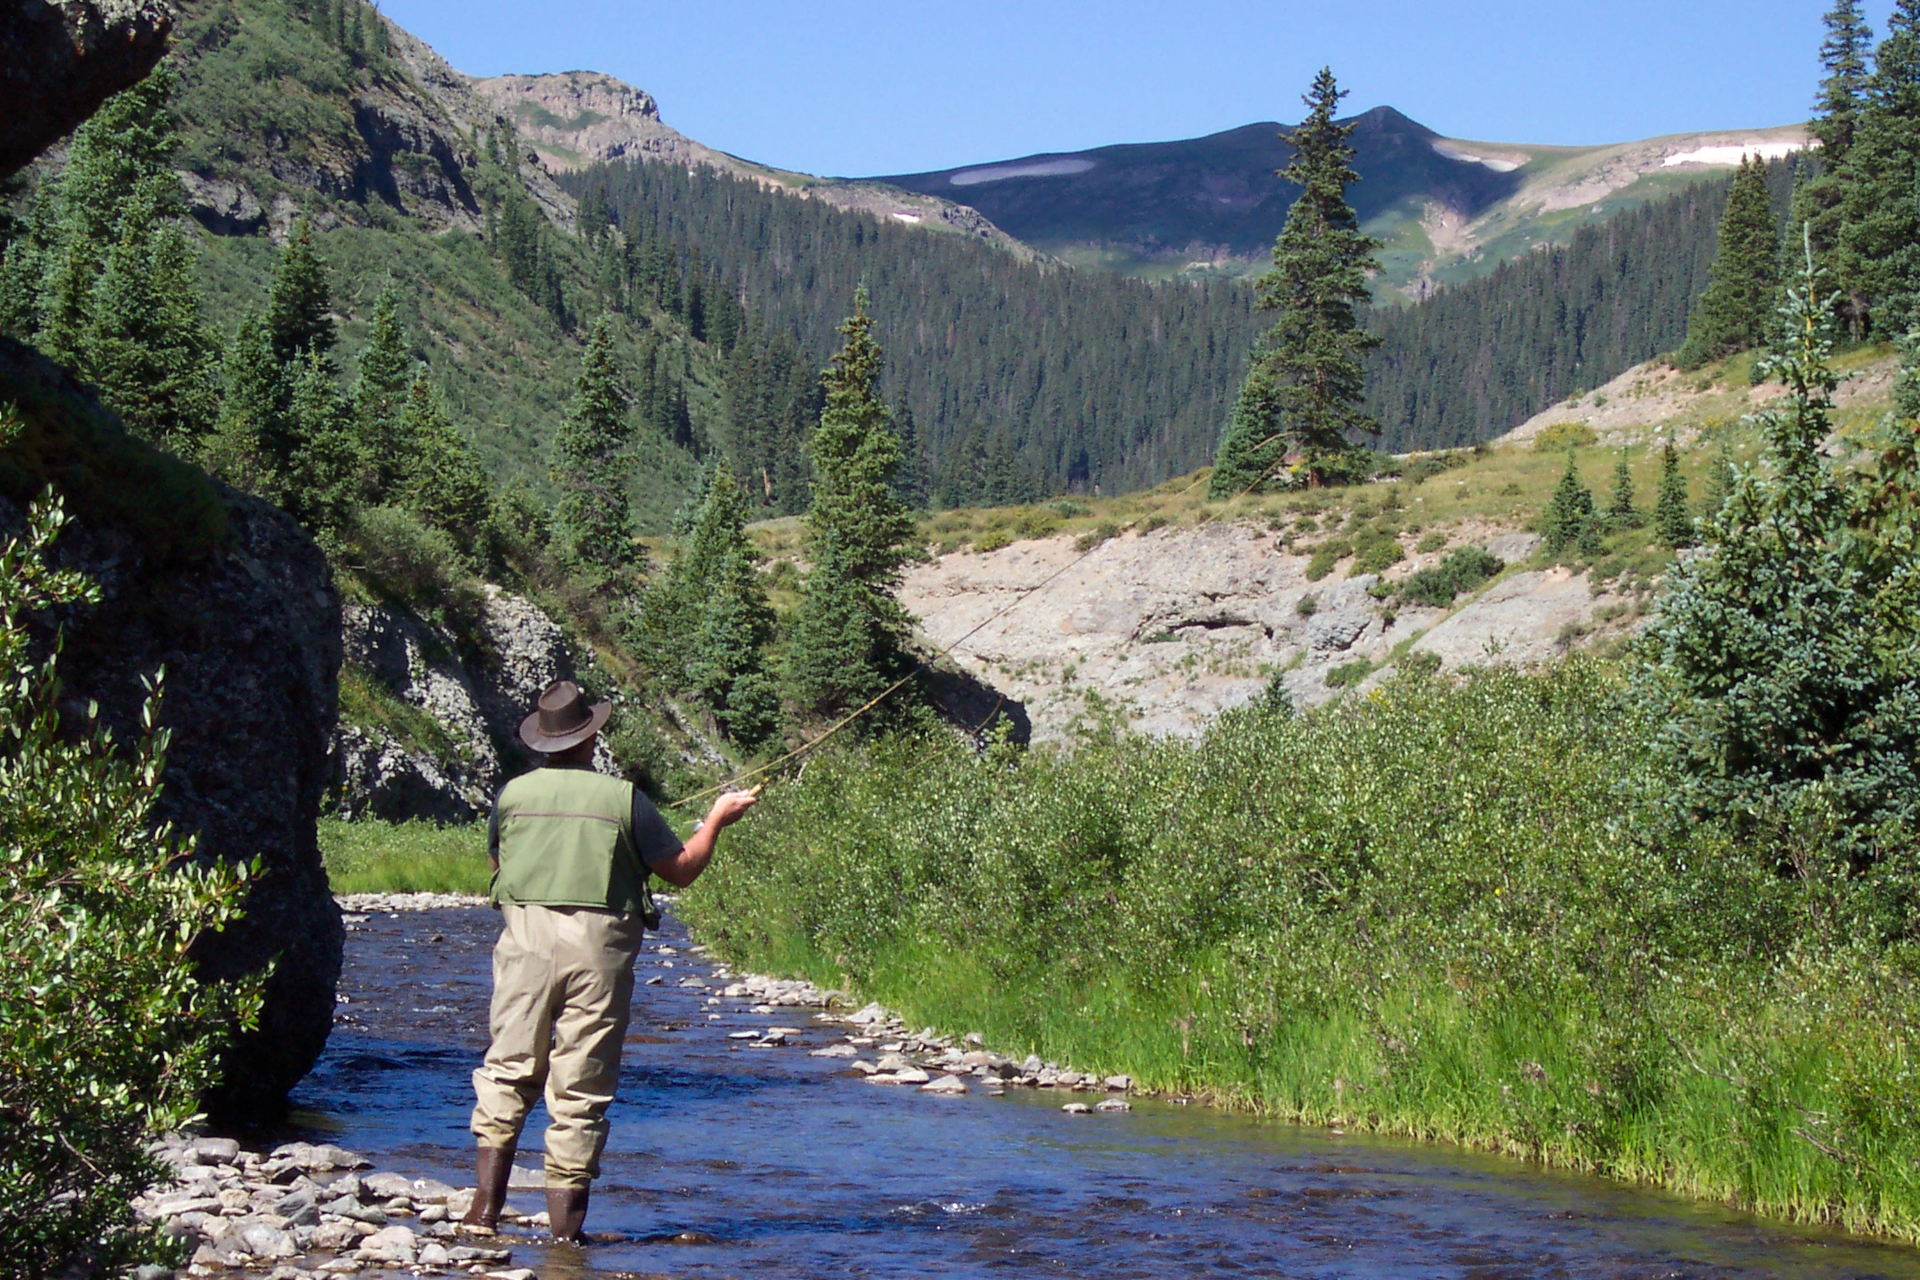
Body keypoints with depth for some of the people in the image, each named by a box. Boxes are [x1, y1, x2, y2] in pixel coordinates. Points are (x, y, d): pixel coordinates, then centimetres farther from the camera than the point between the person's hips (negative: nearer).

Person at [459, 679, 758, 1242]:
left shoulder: (514, 793, 4)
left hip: (526, 938, 2)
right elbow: (680, 870, 4)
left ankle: (485, 1210, 4)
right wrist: (717, 820, 20)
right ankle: (565, 1228, 7)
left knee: (507, 1071, 11)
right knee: (581, 1088, 4)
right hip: (597, 948, -2)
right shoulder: (622, 796, -3)